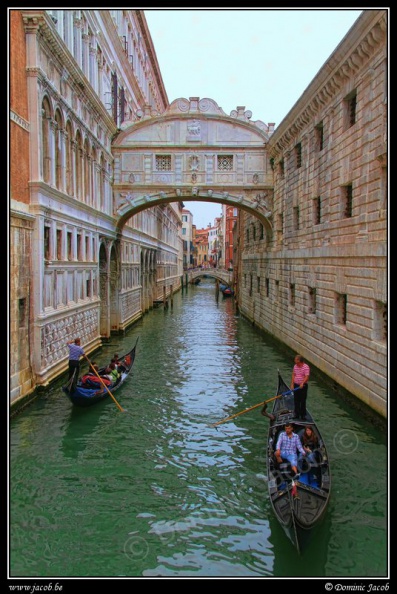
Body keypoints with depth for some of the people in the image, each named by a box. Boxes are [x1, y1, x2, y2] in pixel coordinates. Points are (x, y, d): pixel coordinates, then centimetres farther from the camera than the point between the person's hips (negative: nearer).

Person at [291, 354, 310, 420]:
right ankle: (297, 414, 21)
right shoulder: (295, 366, 6)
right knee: (296, 401, 11)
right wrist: (292, 384, 5)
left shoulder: (306, 367, -14)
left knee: (303, 401, 0)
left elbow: (307, 377, -20)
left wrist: (302, 383, -32)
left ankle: (303, 415, 9)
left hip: (303, 386, -6)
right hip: (296, 385, 6)